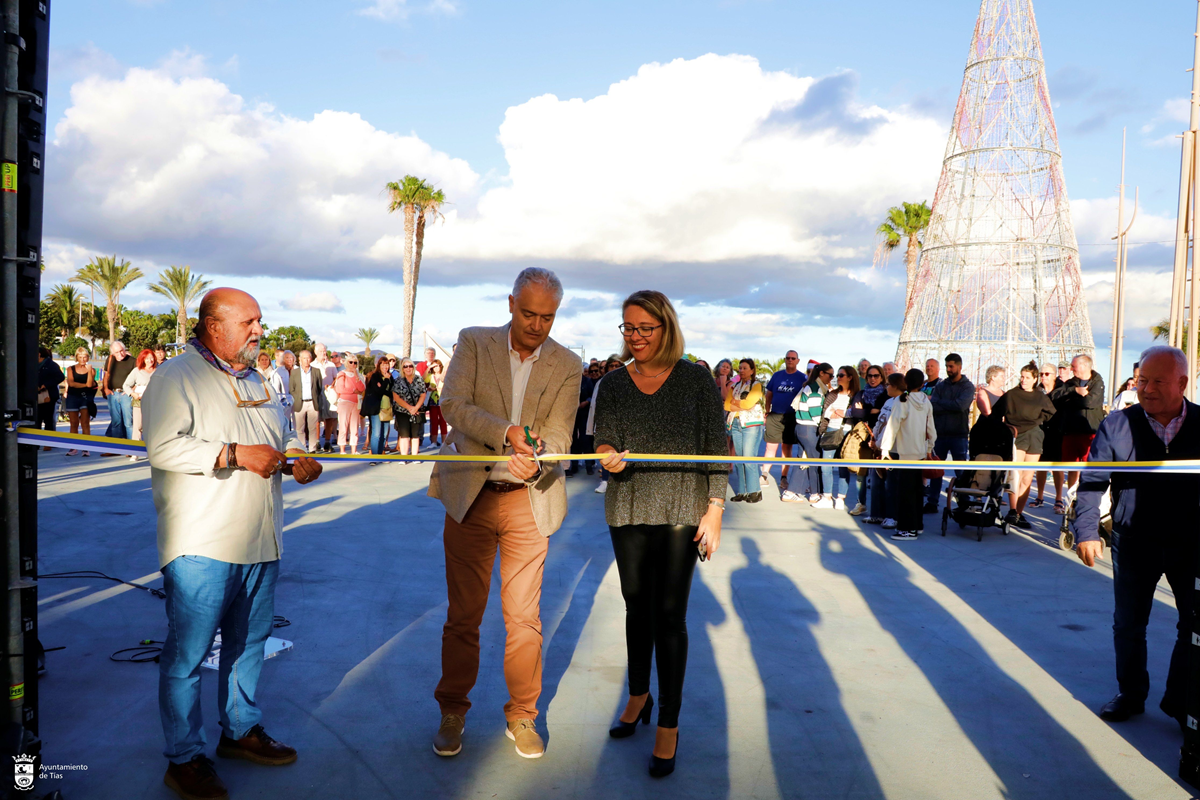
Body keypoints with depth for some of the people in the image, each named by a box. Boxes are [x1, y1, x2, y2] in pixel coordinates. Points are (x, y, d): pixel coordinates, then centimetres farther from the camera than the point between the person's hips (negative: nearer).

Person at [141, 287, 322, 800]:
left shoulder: (255, 381, 18)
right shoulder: (175, 378, -7)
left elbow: (282, 435, 27)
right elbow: (163, 447, -19)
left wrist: (300, 459, 6)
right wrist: (236, 455, -21)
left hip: (260, 541, 8)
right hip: (201, 544, -7)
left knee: (250, 639, 16)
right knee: (188, 651, 0)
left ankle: (241, 730, 33)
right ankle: (183, 758, 14)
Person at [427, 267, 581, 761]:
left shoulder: (567, 365, 2)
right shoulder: (474, 342, 2)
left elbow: (558, 433, -6)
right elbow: (453, 404, -11)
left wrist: (535, 459, -29)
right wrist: (506, 432, -27)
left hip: (527, 501, 0)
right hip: (470, 496, 0)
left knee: (524, 617, 6)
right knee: (463, 614, 10)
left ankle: (522, 716, 24)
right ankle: (452, 713, 28)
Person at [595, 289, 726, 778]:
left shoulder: (695, 379, -2)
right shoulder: (613, 384, 6)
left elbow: (716, 448, -2)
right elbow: (604, 441, 0)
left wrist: (714, 509, -6)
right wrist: (611, 458, -23)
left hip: (681, 510, -3)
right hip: (629, 510, 3)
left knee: (670, 614, -2)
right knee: (637, 607, 14)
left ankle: (669, 724, 11)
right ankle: (638, 696, 35)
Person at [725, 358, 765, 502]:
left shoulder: (756, 385, 2)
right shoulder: (734, 386, 18)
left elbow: (749, 403, -12)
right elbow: (727, 405, 7)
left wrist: (734, 401, 2)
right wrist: (741, 406, -6)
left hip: (751, 424, -6)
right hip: (735, 424, 6)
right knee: (738, 459, 3)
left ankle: (755, 491, -7)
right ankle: (742, 491, 6)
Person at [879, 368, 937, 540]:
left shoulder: (902, 401, -12)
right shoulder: (926, 402, 6)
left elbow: (892, 426, -15)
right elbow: (931, 428, 12)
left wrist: (885, 449, -10)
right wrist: (930, 447, 25)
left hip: (905, 452, -6)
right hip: (921, 452, 6)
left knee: (905, 491, -4)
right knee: (916, 490, 15)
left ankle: (908, 529, -3)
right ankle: (918, 525, 23)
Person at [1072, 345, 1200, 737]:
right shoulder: (1116, 426, -6)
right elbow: (1092, 483, -5)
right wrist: (1086, 531, -13)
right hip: (1134, 543, 0)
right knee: (1128, 624, 11)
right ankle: (1130, 694, 30)